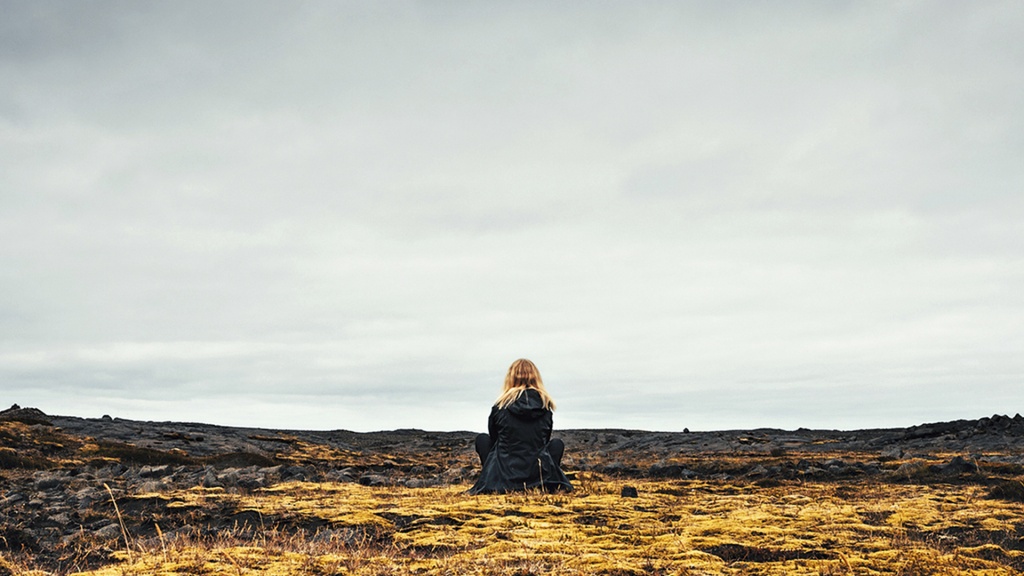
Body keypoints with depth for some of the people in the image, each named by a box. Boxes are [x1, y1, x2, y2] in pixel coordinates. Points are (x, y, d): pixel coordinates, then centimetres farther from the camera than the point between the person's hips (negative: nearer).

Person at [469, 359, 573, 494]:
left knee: (482, 438, 24)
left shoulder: (500, 406, -3)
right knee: (557, 443, 29)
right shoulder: (545, 405, 0)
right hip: (538, 476, 1)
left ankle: (491, 480, 8)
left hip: (504, 477, 0)